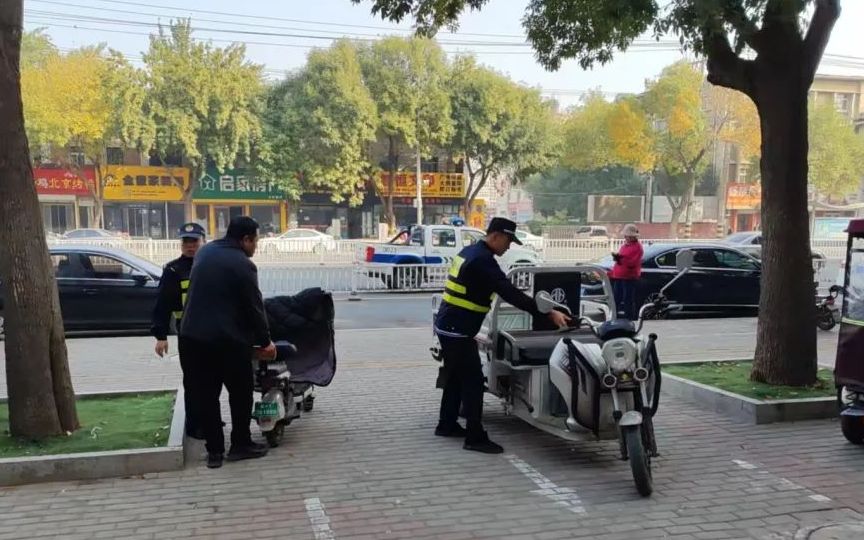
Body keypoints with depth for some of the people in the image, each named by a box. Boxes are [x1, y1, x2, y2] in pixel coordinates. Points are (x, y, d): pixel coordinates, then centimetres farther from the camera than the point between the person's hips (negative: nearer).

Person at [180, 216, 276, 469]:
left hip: (193, 335, 7)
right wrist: (265, 341, 0)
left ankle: (214, 450, 14)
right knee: (241, 392, 9)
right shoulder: (242, 265, -13)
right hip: (228, 339, -7)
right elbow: (254, 307, -11)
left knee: (207, 394, 10)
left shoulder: (205, 252, 11)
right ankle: (241, 445, 18)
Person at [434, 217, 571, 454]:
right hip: (458, 330, -10)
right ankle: (475, 437, -2)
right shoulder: (482, 260, -20)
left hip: (448, 326, 10)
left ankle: (447, 424, 30)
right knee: (473, 381, -6)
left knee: (455, 377, 19)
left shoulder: (470, 252, 12)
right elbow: (509, 292, -27)